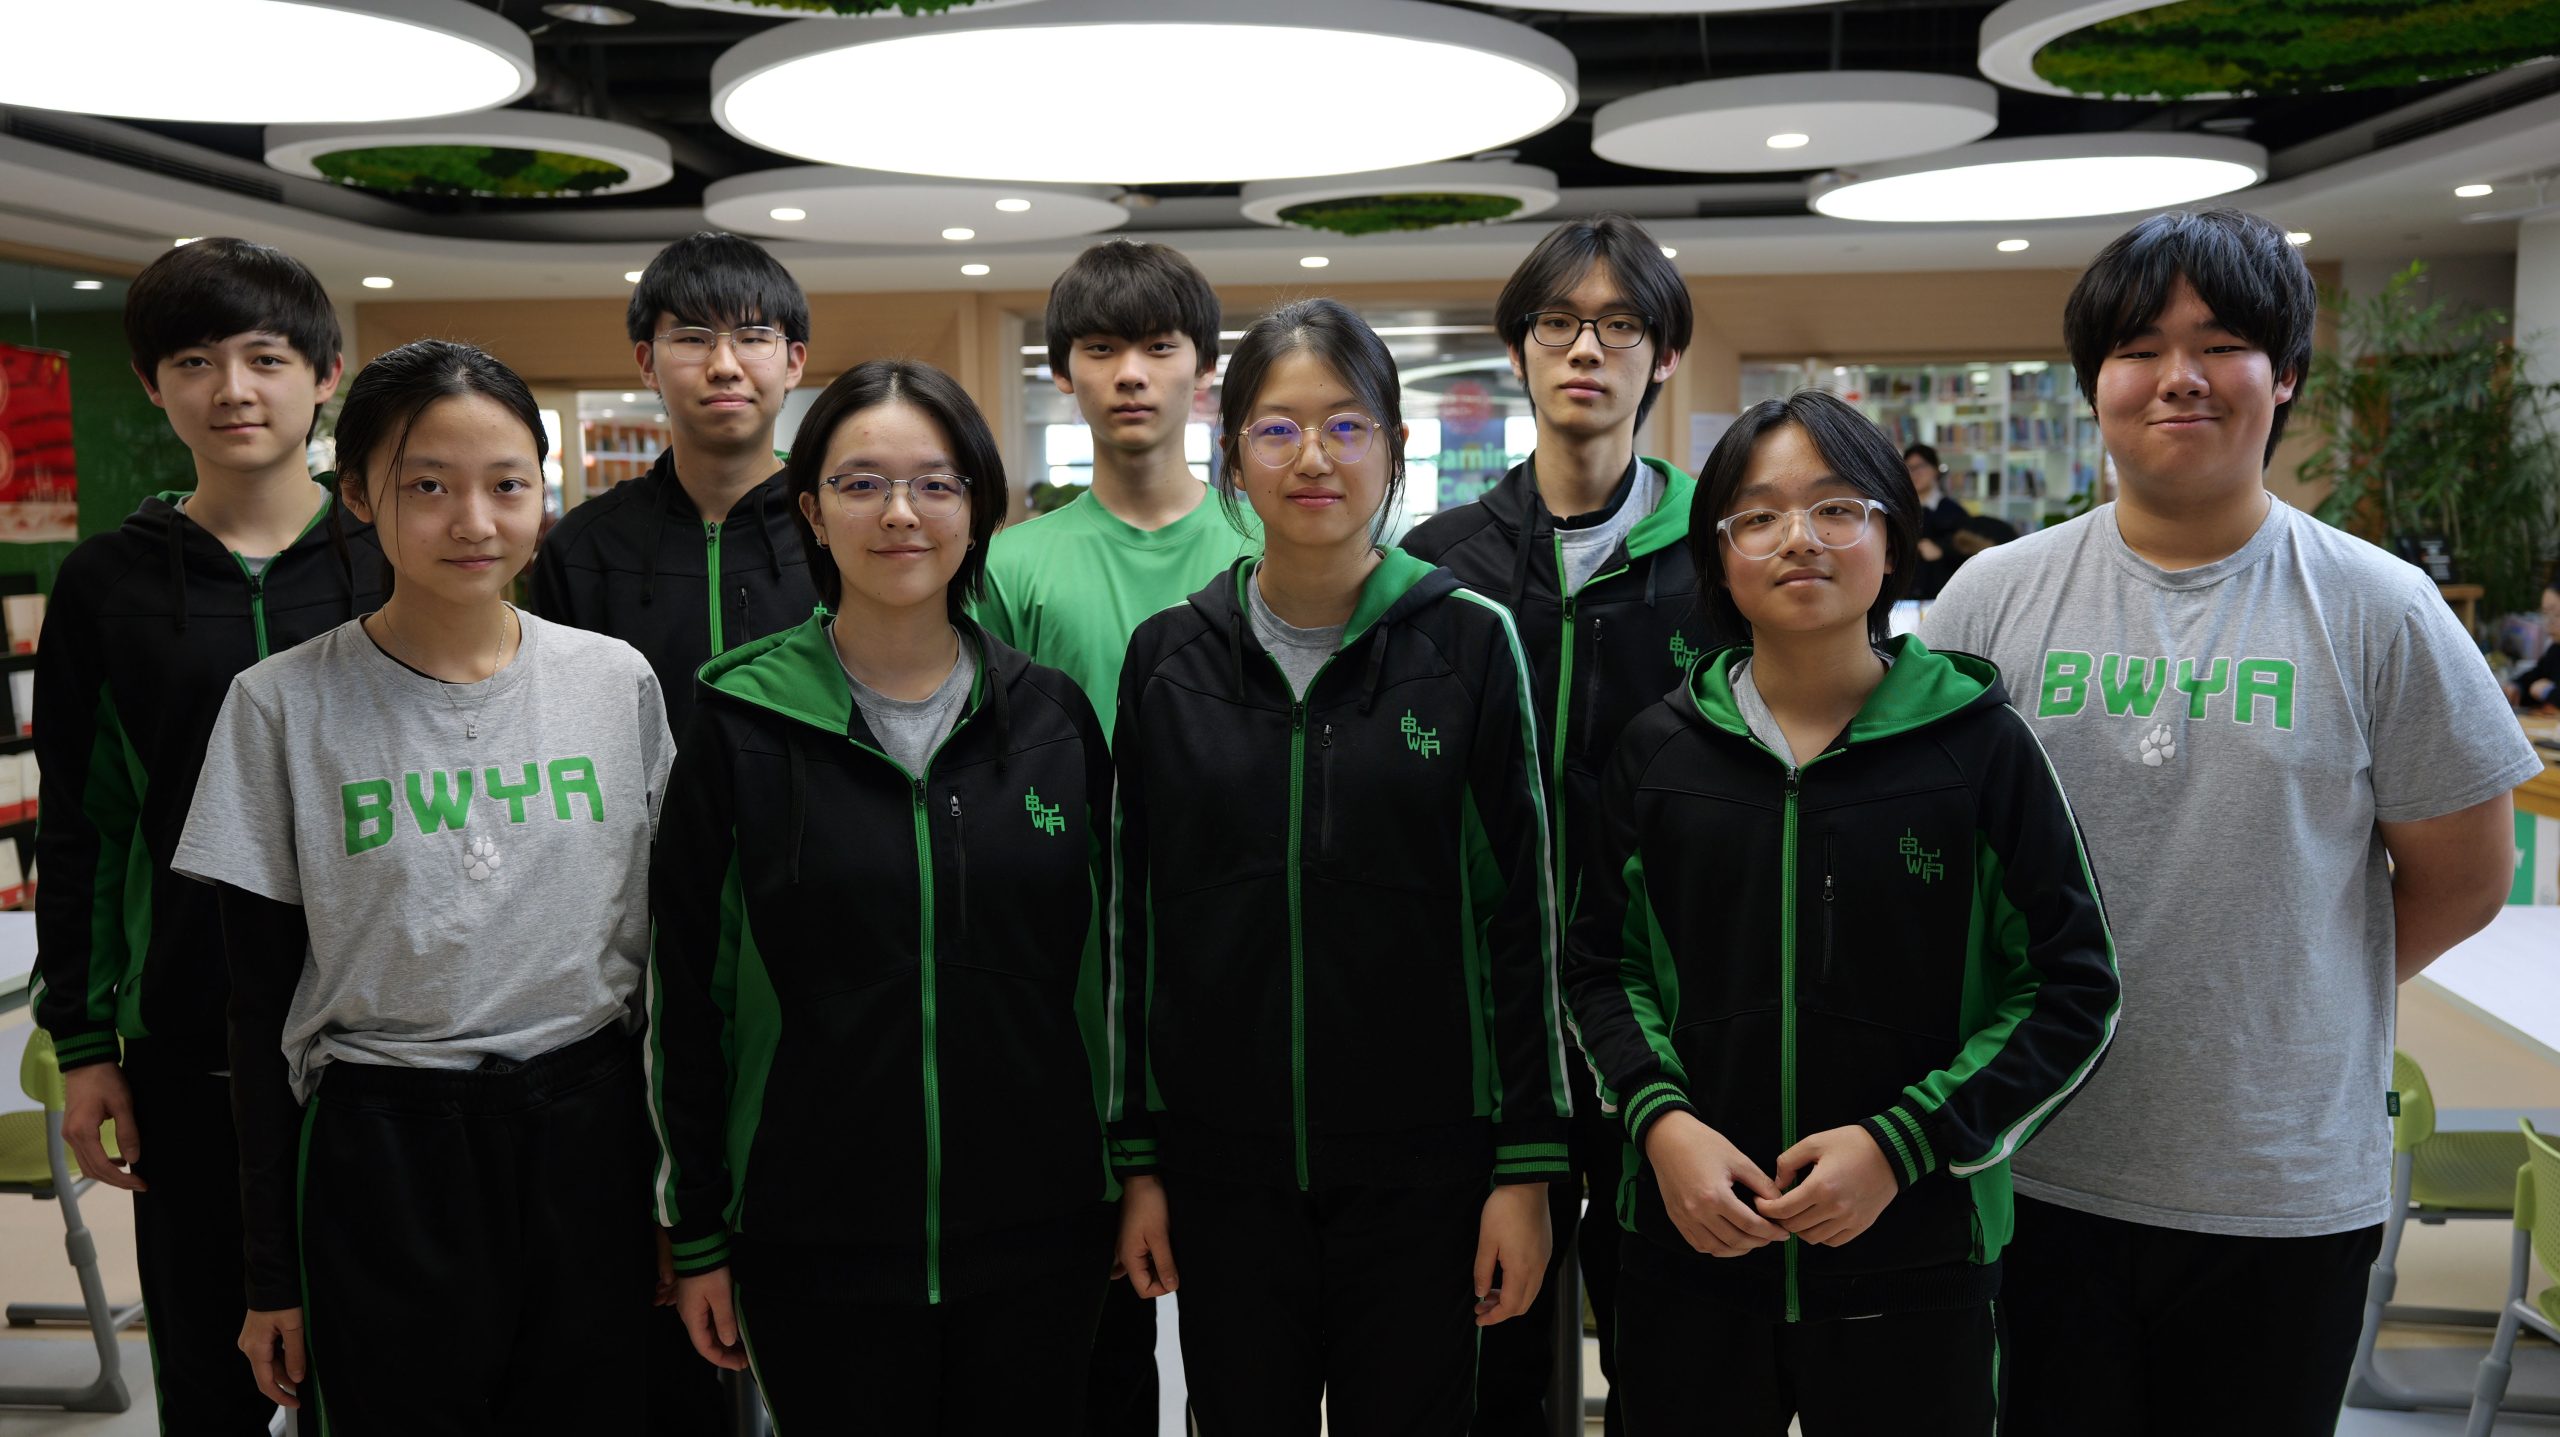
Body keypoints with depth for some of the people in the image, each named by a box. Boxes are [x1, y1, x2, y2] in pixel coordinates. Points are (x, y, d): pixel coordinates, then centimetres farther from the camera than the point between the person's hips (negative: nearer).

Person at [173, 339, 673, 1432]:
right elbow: (262, 1001, -1)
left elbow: (665, 946, 6)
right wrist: (271, 1271, 1)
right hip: (380, 1150, -1)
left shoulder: (619, 682, 0)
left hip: (587, 1136, 2)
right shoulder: (283, 705, -5)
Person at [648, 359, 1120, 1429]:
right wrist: (697, 1234, 1)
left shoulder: (1052, 716, 2)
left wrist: (1127, 1179, 8)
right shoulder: (741, 726, -4)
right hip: (817, 1249, -1)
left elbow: (1108, 960, 7)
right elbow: (687, 990, 0)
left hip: (1037, 1238, 2)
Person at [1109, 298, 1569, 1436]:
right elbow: (1133, 924, 5)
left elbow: (1521, 916, -3)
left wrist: (1526, 1166, -5)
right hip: (1223, 1162, 2)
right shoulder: (1169, 656, 2)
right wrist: (1135, 1159, 5)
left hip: (1420, 1161, -1)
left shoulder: (1468, 642, -3)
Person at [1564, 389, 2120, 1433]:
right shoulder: (1661, 748, 1)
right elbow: (1603, 963, 8)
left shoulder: (1979, 744, -5)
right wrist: (1659, 1117, -8)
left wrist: (1902, 1142, -11)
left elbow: (2074, 988, -2)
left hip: (1915, 1260, -1)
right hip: (1689, 1247, 2)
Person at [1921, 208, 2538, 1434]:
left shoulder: (2378, 611, -3)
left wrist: (2299, 998, 5)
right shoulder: (1994, 598, -1)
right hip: (2037, 1168, 1)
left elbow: (2463, 879, 5)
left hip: (2287, 1185, 0)